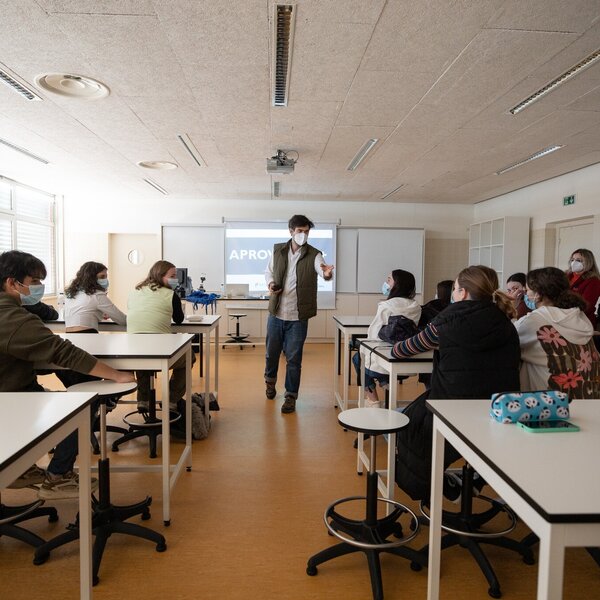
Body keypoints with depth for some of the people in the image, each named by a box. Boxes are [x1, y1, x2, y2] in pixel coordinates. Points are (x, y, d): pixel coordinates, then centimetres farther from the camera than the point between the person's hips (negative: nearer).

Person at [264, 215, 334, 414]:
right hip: (276, 313, 3)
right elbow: (269, 271, 16)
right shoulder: (277, 250, 2)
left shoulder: (314, 255, -7)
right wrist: (270, 283, -6)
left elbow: (322, 269, -26)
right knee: (271, 352, 18)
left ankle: (291, 397, 18)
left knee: (293, 358, 2)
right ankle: (270, 381, 46)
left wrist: (327, 274, -49)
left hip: (298, 317, -3)